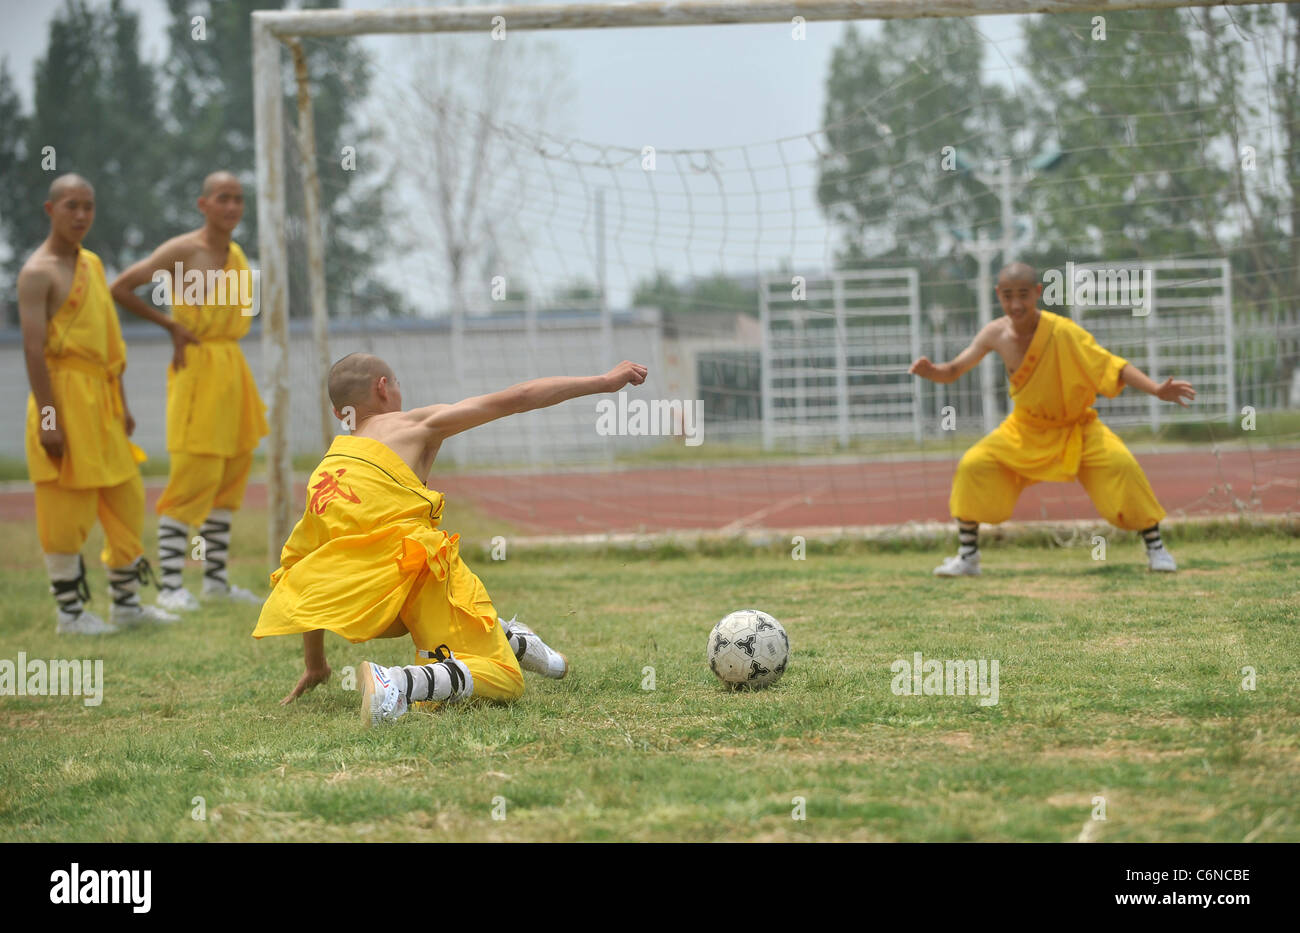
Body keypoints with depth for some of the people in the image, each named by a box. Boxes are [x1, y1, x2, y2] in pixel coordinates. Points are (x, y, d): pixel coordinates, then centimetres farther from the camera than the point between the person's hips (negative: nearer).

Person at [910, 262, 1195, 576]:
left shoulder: (1062, 332, -27)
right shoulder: (996, 334, -14)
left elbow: (1112, 366, -26)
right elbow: (953, 371, -5)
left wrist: (1157, 390, -38)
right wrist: (931, 371, -28)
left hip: (1077, 429, -3)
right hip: (1025, 430, 3)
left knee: (1120, 464, -25)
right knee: (973, 466, -13)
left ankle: (1155, 548, -6)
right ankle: (968, 557, 4)